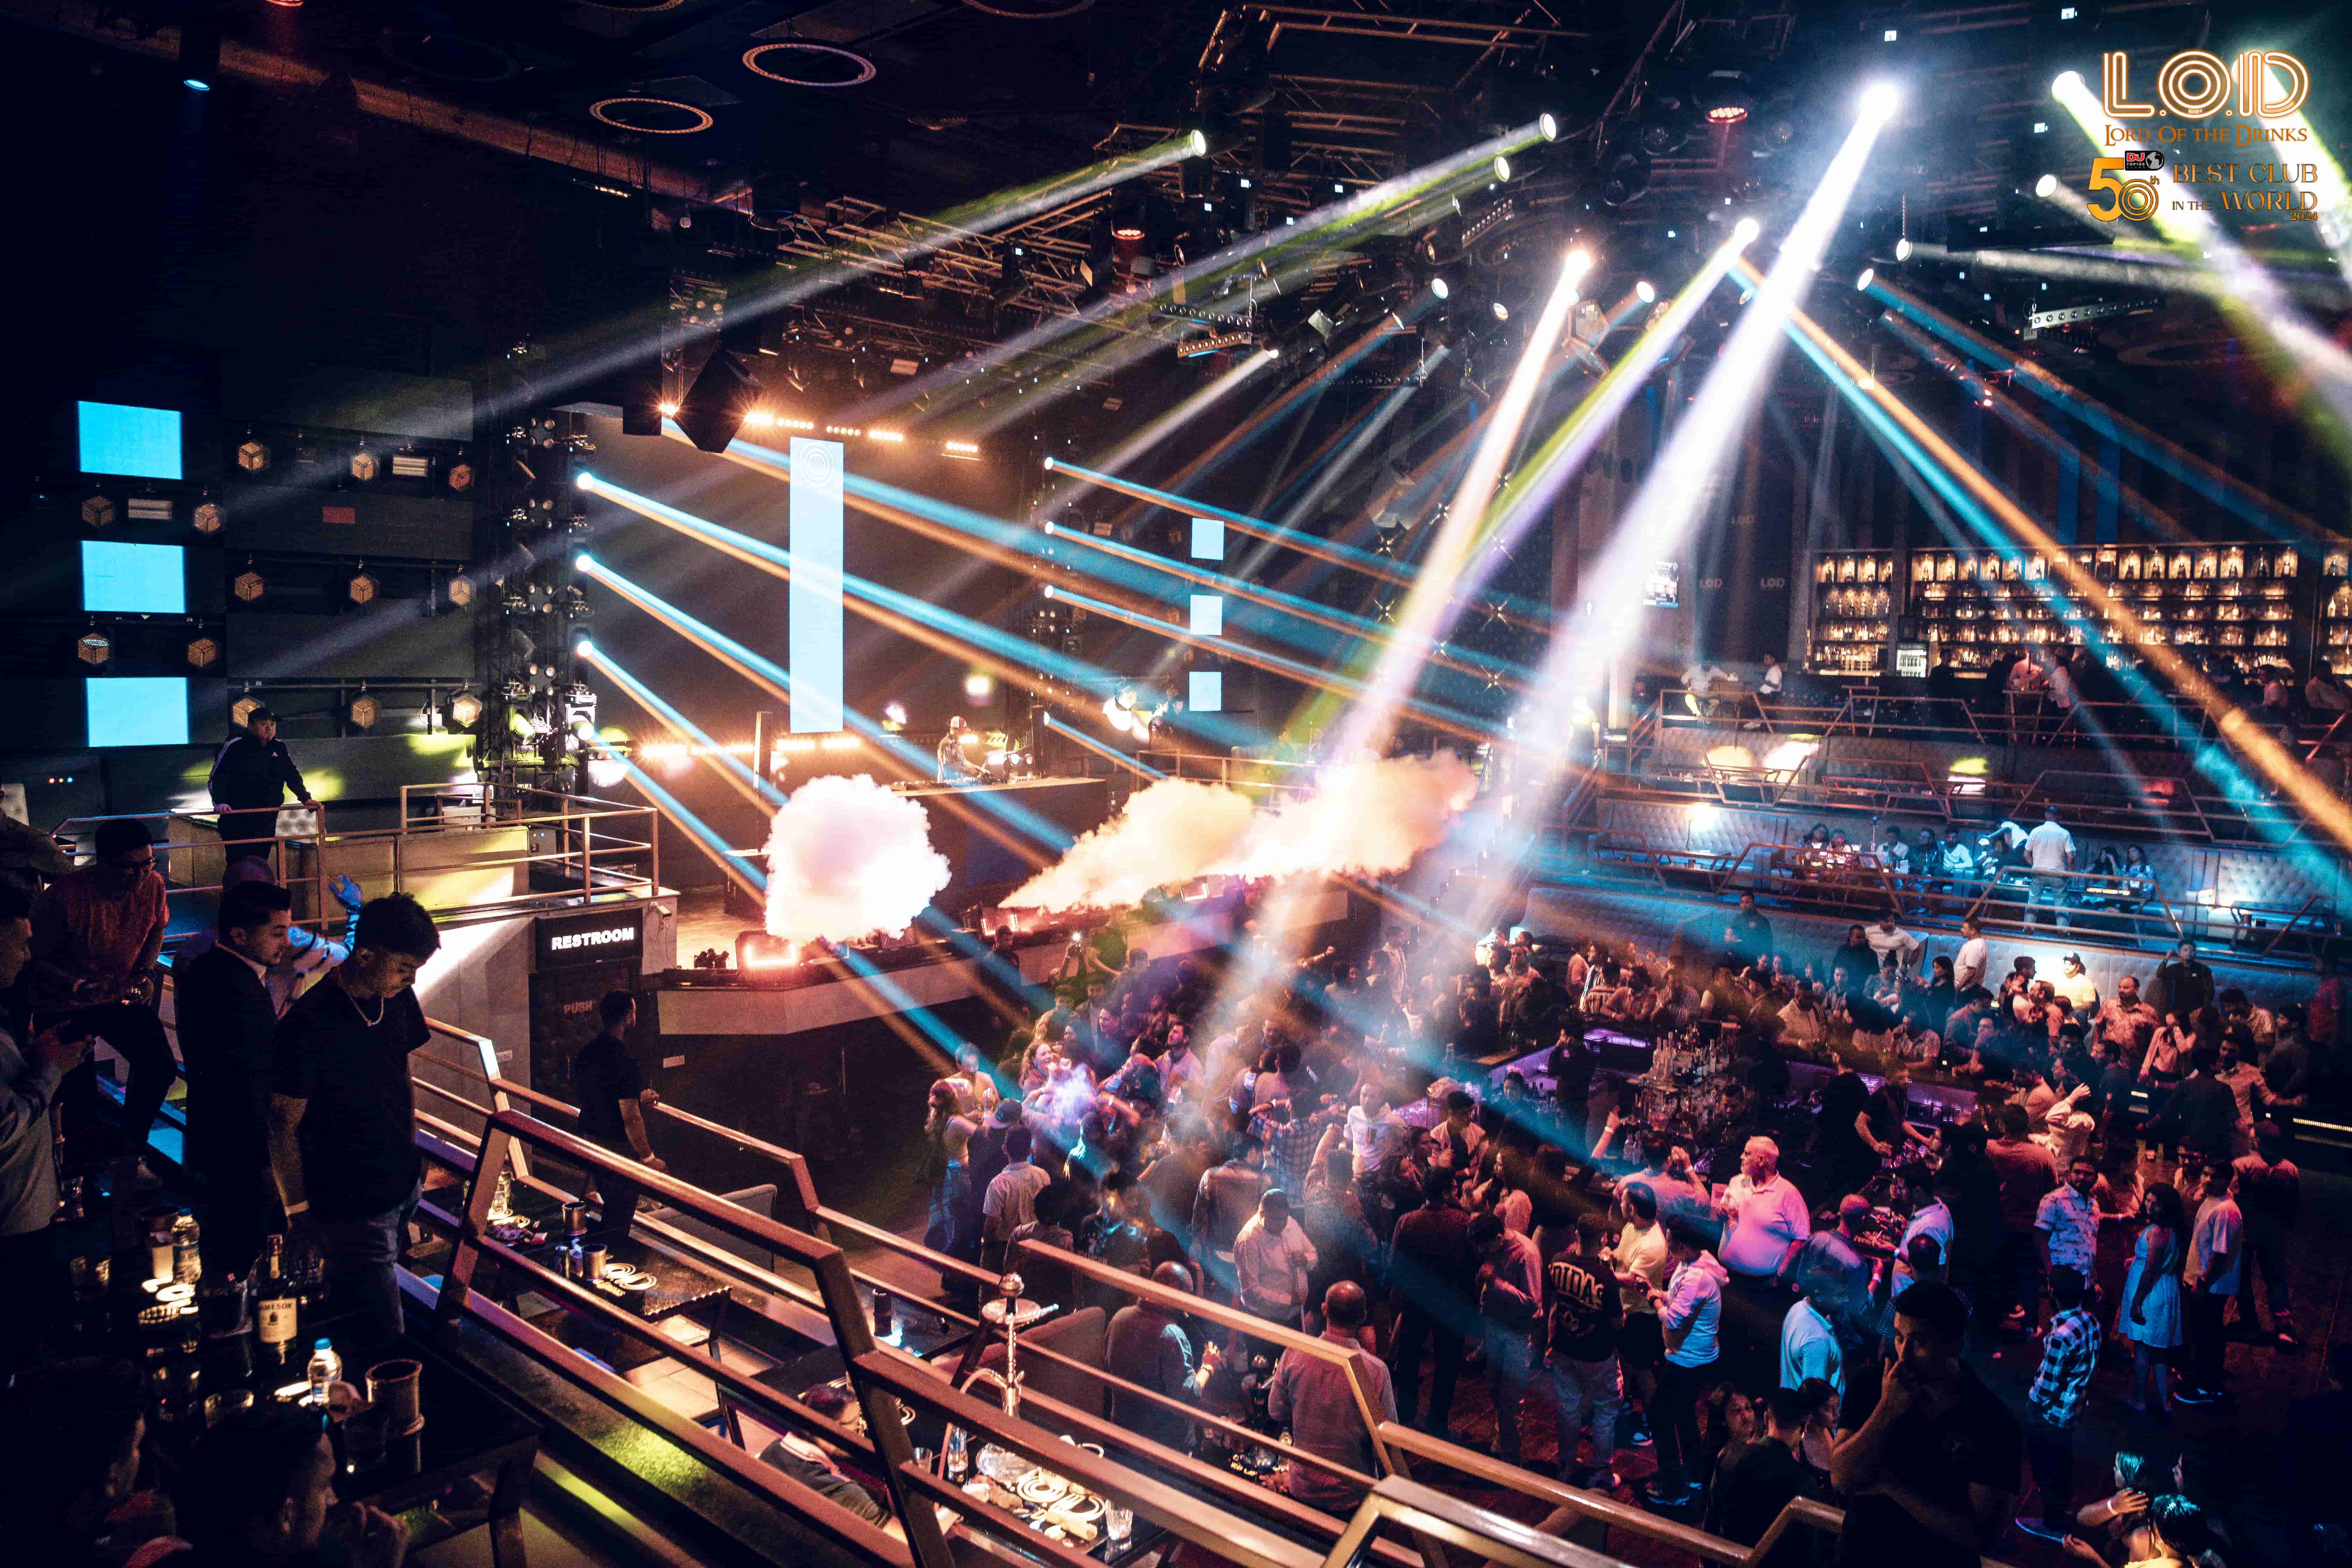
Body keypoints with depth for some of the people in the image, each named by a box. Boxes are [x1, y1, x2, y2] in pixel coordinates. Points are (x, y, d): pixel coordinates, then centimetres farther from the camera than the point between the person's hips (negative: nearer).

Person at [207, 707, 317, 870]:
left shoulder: (280, 748, 9)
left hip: (267, 819, 5)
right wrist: (220, 802, -24)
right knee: (237, 863, -4)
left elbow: (293, 776, 22)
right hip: (237, 818, -4)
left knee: (260, 861, 6)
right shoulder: (235, 747, -7)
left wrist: (305, 798, 15)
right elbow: (217, 778, -10)